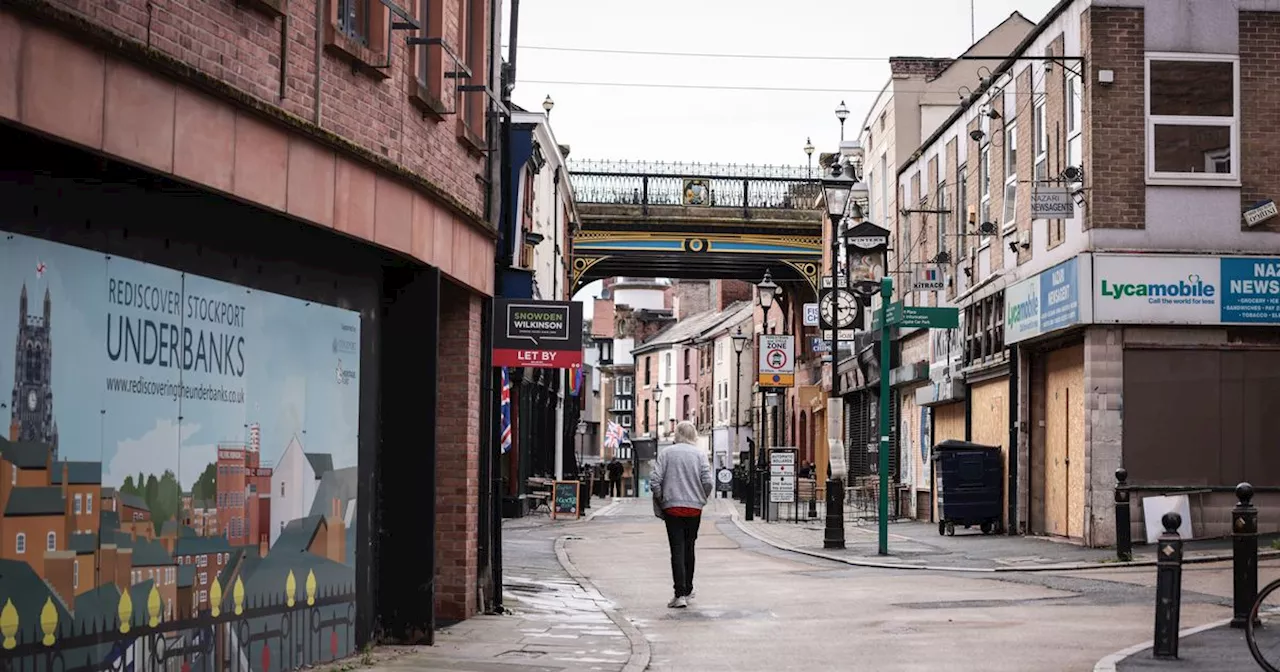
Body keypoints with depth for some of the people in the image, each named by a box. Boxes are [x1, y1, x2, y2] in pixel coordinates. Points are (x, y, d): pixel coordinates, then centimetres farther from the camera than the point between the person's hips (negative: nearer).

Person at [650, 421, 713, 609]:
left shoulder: (666, 452, -1)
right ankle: (687, 590, 26)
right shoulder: (700, 454, 0)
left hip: (672, 507, -1)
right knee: (689, 549, 17)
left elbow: (655, 480, -8)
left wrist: (660, 502, 5)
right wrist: (701, 499, 9)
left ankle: (680, 594, -13)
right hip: (694, 508, 1)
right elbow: (707, 482, -9)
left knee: (677, 551, -3)